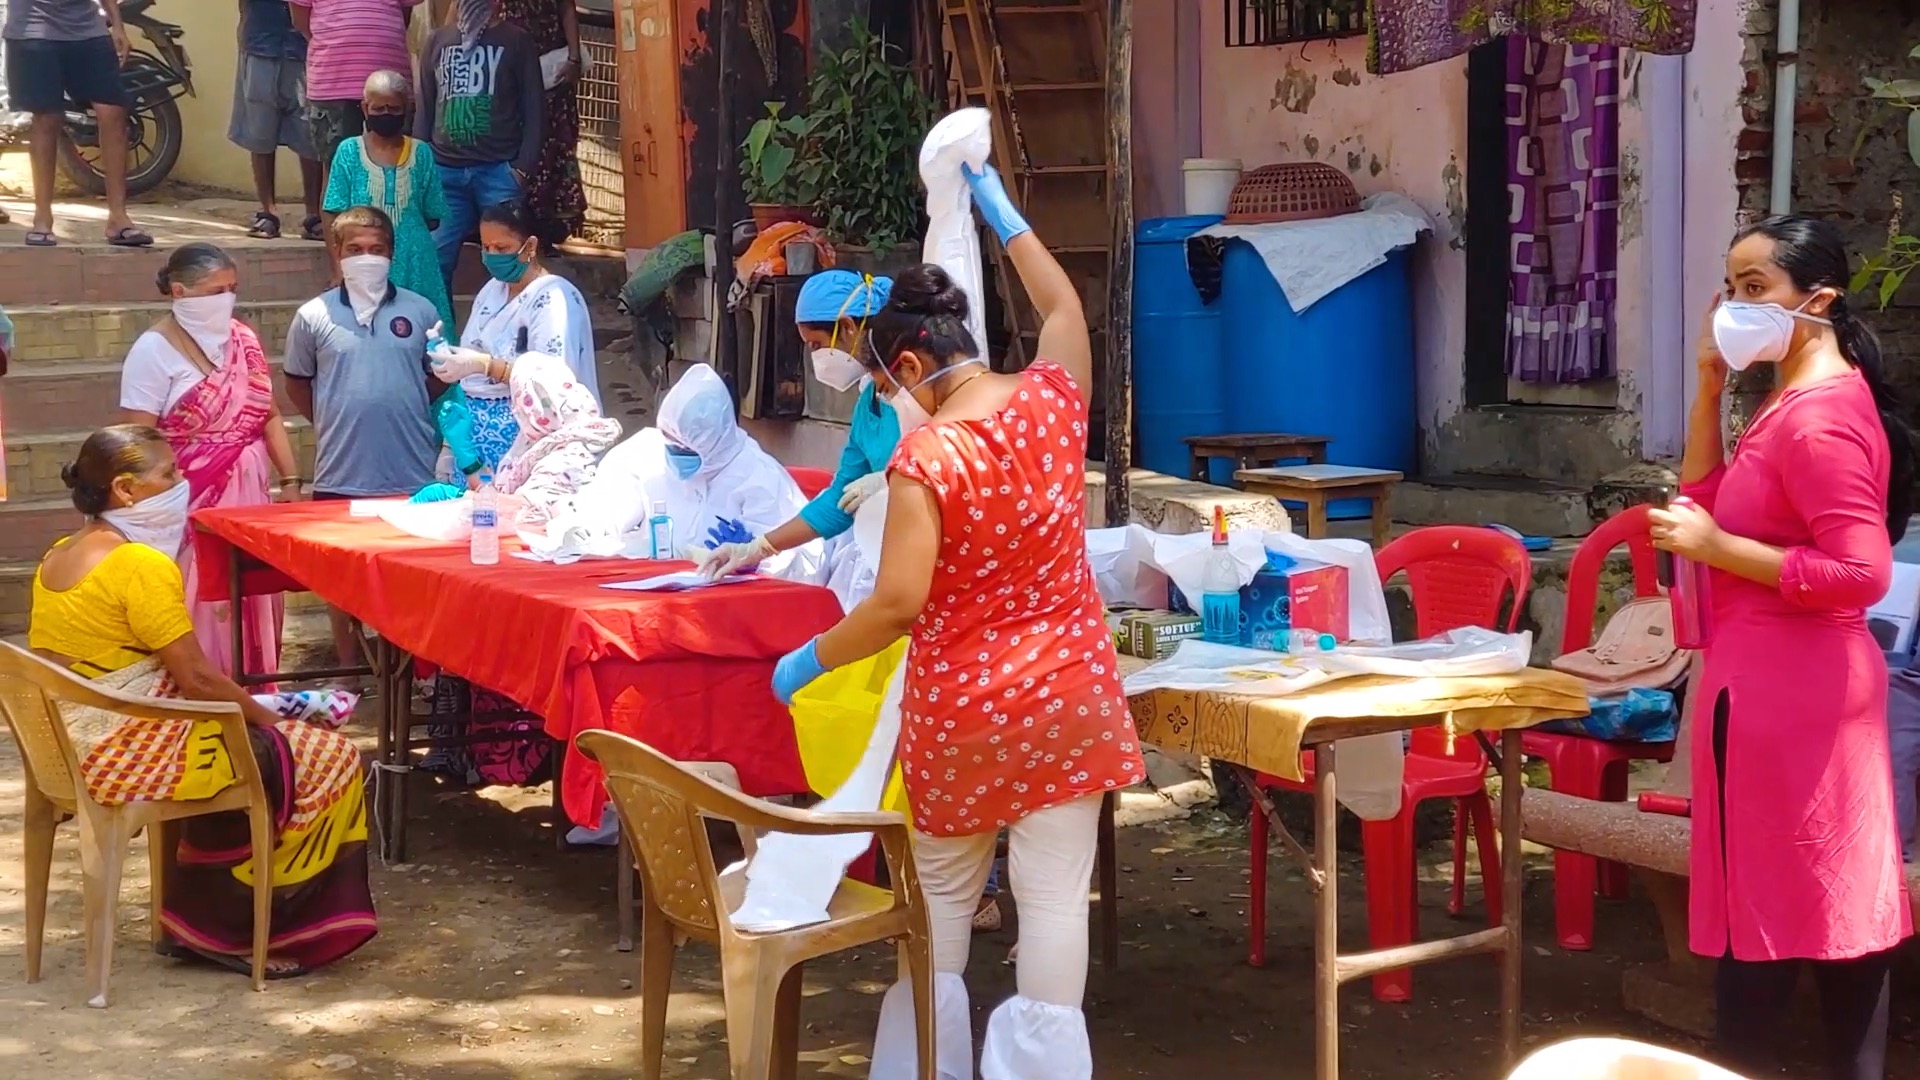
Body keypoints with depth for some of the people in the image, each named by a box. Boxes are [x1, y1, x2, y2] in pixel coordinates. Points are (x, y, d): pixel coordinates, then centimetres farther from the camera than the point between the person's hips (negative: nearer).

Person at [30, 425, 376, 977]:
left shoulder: (60, 556, 9)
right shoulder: (140, 564, -19)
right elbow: (196, 678, -19)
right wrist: (272, 718, -4)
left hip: (71, 746, 10)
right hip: (130, 755, -10)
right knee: (329, 759, -1)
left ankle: (199, 914, 21)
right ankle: (227, 928, 9)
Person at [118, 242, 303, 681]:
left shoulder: (243, 338, 10)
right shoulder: (155, 350, -8)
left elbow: (269, 415, 15)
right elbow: (139, 441, -11)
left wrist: (290, 480, 10)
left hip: (250, 493, 6)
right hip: (194, 501, -6)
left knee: (254, 605, 9)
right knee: (201, 606, -5)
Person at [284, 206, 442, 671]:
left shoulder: (419, 311, 3)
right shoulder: (314, 316, 1)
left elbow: (438, 378, 14)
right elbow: (297, 384, 12)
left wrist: (404, 413, 6)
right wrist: (334, 422, 11)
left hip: (411, 475, 0)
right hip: (341, 473, 0)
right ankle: (350, 668, 23)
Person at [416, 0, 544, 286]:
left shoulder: (516, 41, 6)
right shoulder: (438, 41, 16)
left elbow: (533, 110, 2)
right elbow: (424, 109, 17)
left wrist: (523, 167, -8)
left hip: (499, 171, -3)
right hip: (444, 170, 3)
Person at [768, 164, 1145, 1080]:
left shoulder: (926, 457, -18)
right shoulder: (1052, 399, -3)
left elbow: (898, 604, -22)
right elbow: (1063, 304, 19)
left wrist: (808, 661, -8)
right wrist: (1002, 214, 30)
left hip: (961, 708, -3)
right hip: (1070, 694, 4)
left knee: (940, 898, 16)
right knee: (1053, 898, 4)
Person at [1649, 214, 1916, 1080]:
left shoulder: (1816, 419, -19)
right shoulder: (1799, 403, 13)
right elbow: (1704, 502, 18)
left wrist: (1718, 549, -21)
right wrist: (1709, 388, 8)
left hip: (1778, 689, -10)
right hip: (1809, 683, 10)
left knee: (1762, 910, -2)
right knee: (1839, 903, 13)